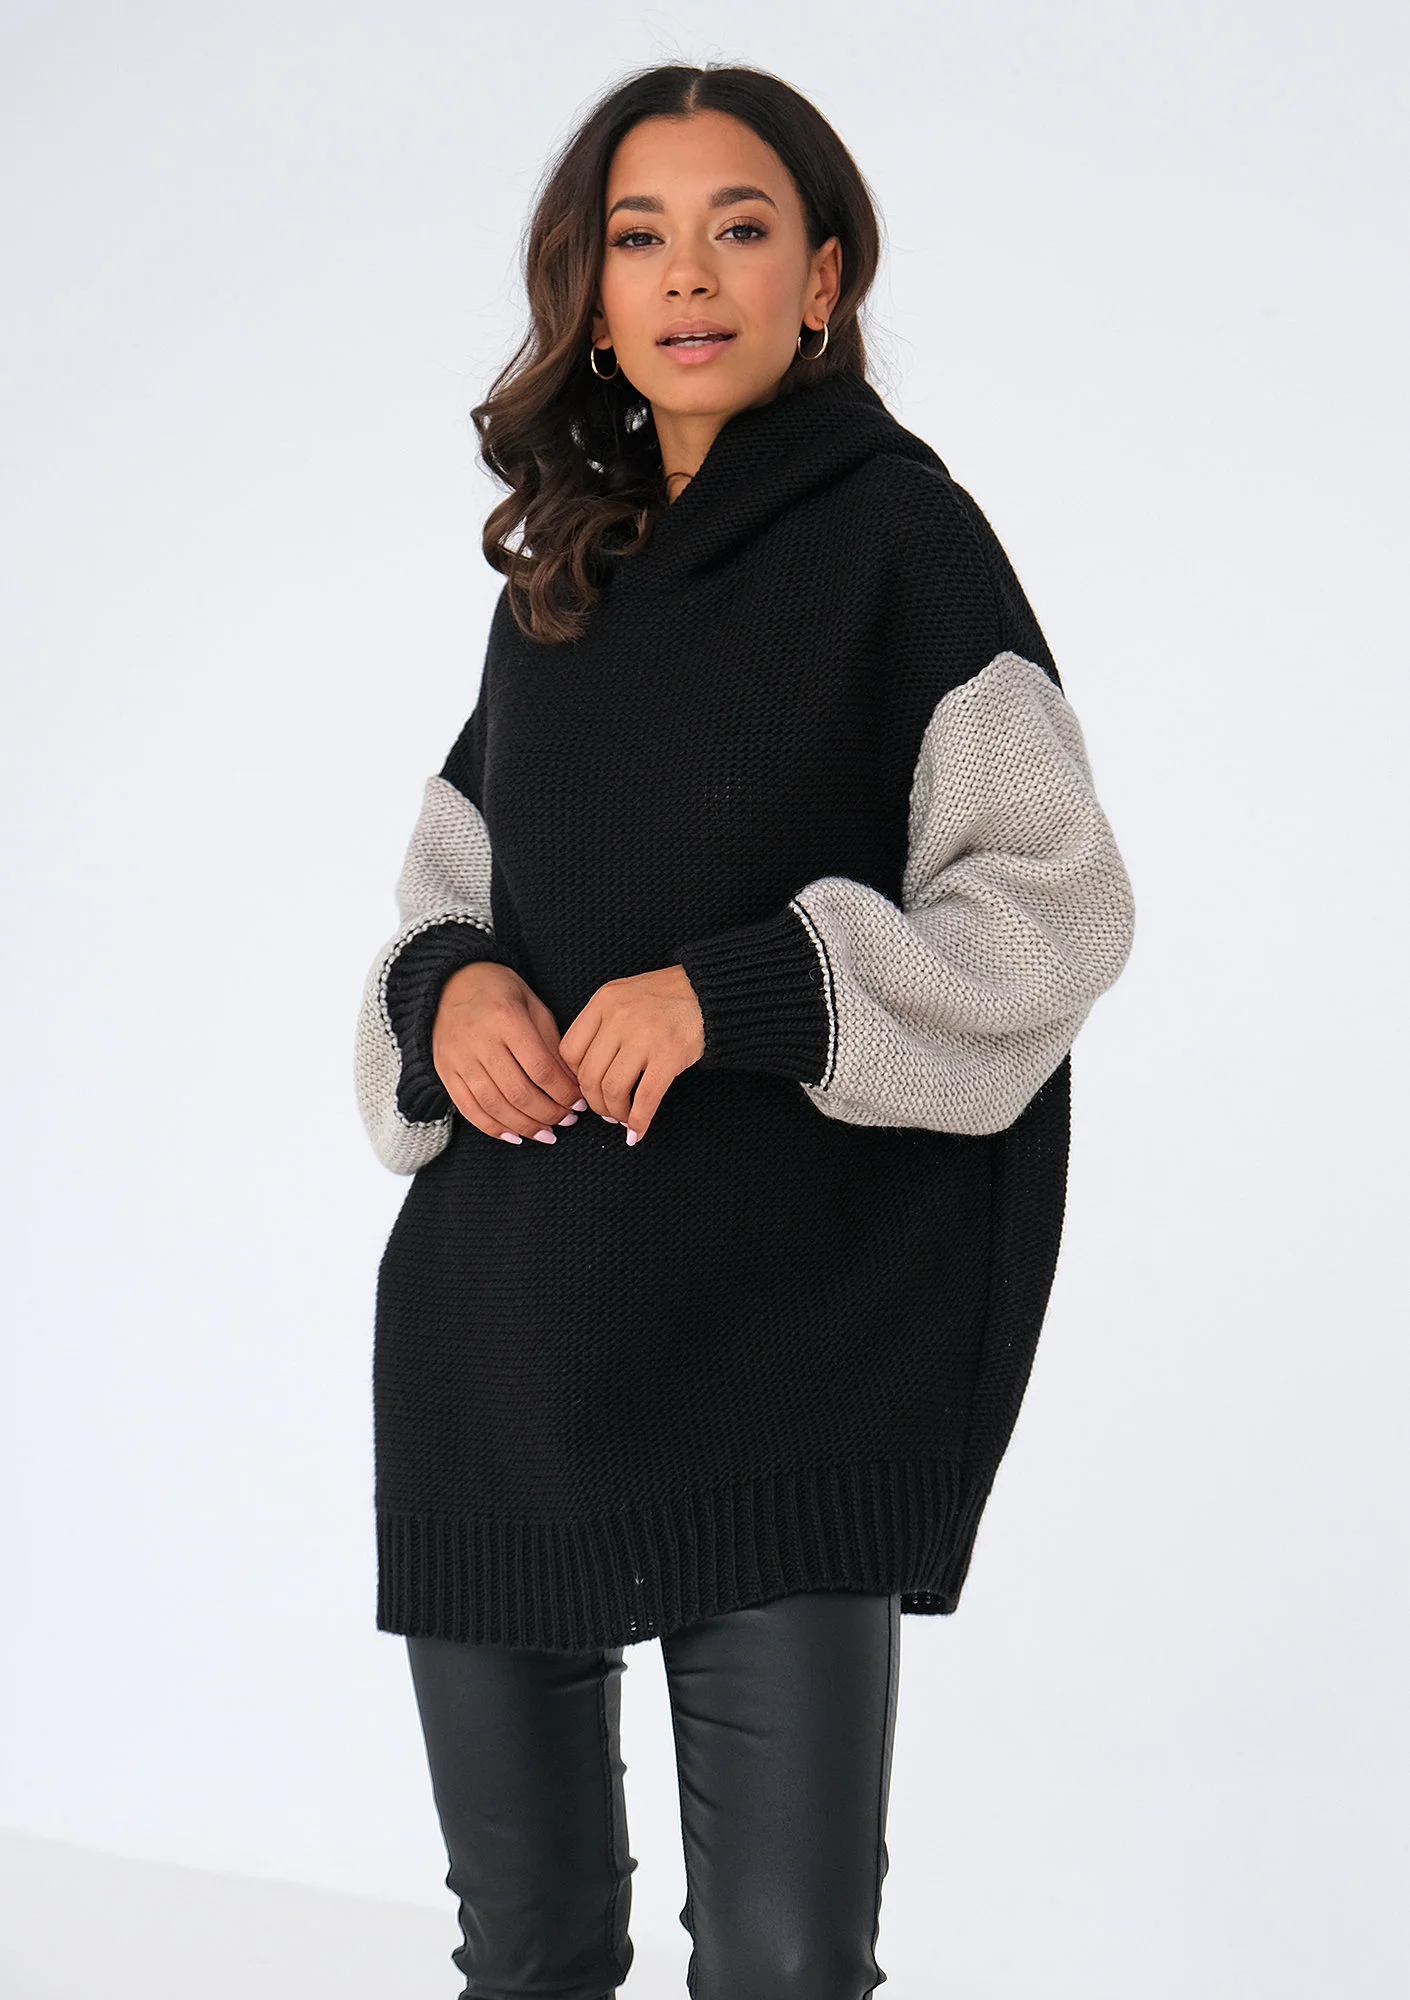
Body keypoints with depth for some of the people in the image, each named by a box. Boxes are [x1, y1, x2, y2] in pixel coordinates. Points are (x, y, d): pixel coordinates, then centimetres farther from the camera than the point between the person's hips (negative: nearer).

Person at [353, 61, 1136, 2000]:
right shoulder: (567, 571, 15)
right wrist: (449, 985, -2)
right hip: (505, 1312, 5)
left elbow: (1057, 905, -8)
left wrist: (737, 987, -19)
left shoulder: (898, 533, -2)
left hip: (780, 1331, -5)